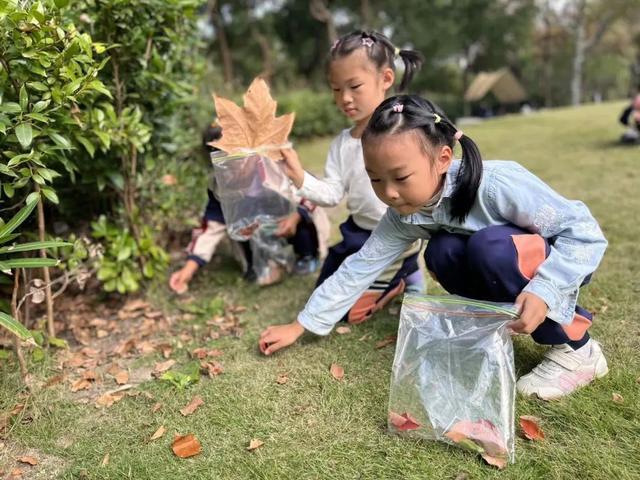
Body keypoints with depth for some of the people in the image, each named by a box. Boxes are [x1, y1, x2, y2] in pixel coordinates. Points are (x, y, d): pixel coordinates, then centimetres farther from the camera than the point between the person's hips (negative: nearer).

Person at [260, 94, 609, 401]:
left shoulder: (496, 185, -33)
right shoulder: (405, 214, -15)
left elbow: (585, 231, -27)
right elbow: (359, 268, -11)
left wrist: (542, 291, -40)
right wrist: (300, 326, -11)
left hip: (559, 264, -4)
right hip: (505, 270, 5)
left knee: (490, 246, -33)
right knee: (442, 253, -23)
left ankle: (575, 349, -14)